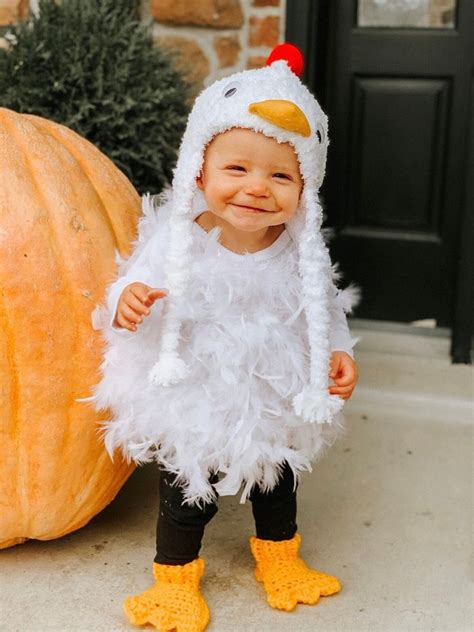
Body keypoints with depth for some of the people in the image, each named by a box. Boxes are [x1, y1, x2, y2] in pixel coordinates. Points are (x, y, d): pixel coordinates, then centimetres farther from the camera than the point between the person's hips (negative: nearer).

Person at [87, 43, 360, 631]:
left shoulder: (302, 252, -15)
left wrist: (337, 354, -14)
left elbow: (323, 314, 1)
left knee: (277, 488, 25)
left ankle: (280, 562, 53)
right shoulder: (176, 241, -23)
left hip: (275, 406, 3)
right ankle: (176, 581, 40)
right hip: (193, 409, -3)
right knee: (186, 497, 15)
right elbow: (137, 285, -15)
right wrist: (126, 302, -37)